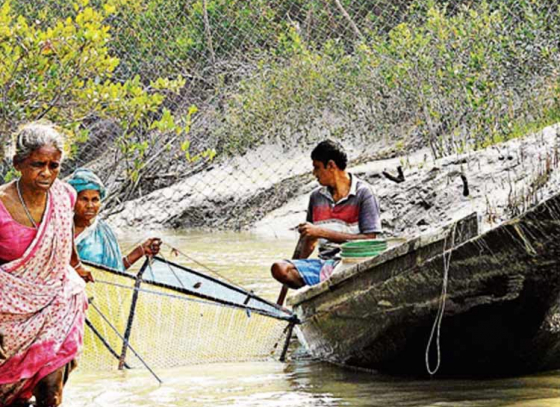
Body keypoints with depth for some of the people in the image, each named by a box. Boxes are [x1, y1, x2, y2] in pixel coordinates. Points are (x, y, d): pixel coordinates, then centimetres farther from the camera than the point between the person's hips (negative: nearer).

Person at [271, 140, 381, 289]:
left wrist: (323, 232, -11)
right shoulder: (316, 196, 17)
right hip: (324, 262, 6)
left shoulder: (363, 193, -2)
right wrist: (298, 269, 6)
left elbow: (369, 240, -10)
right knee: (279, 269, -21)